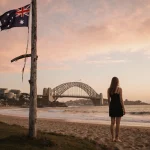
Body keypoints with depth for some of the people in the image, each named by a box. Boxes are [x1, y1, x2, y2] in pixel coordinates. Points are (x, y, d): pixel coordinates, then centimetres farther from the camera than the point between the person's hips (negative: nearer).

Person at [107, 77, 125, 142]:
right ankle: (117, 138, 4)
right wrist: (123, 108, -5)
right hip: (118, 106, -4)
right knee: (118, 123, 1)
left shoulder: (109, 89, 4)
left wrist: (110, 107, 15)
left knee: (112, 123, 9)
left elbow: (108, 99, 6)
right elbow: (121, 99, -11)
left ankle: (113, 138, 12)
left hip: (112, 106, 5)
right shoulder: (119, 89, -9)